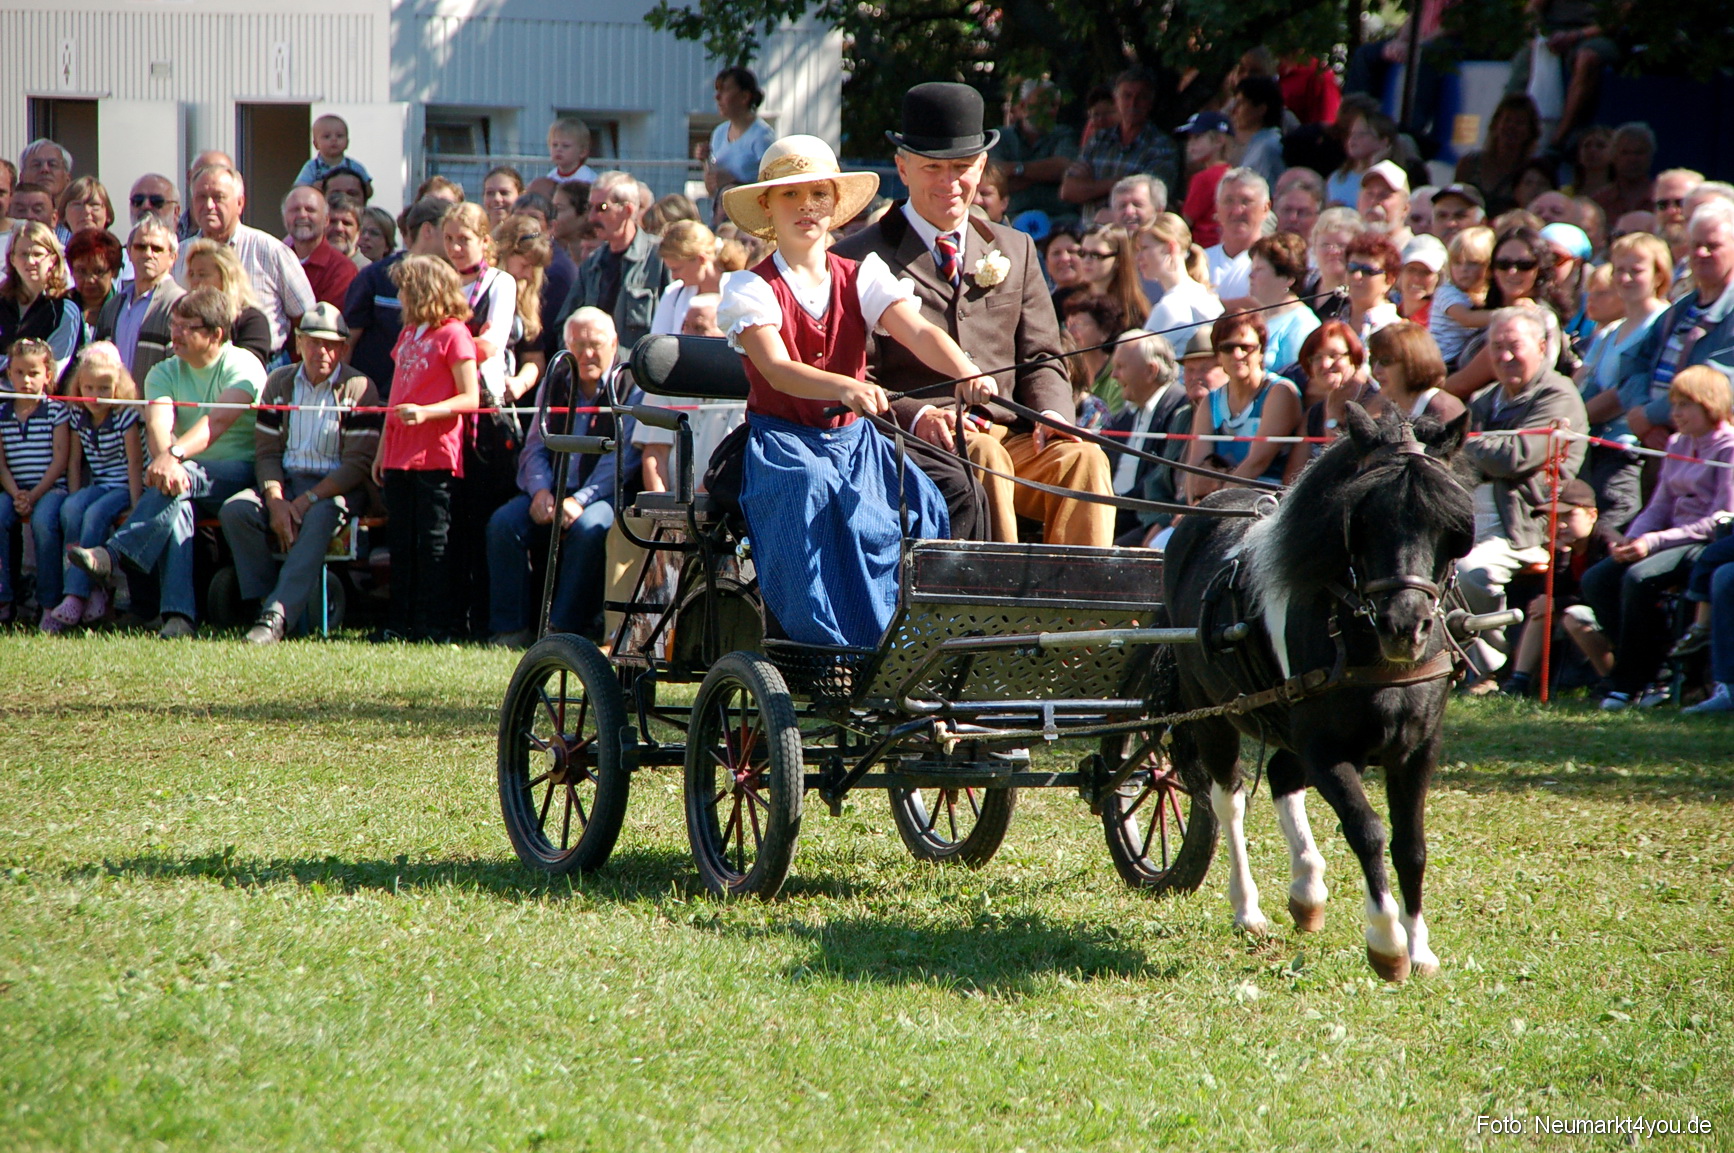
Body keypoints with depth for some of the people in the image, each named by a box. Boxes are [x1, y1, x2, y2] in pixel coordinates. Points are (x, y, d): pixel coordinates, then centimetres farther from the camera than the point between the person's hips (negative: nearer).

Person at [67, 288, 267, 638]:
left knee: (182, 480, -35)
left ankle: (112, 556, -47)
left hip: (240, 473, -3)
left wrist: (175, 455, -39)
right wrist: (165, 459, -34)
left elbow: (219, 420, -22)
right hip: (189, 474, 3)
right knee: (173, 495, -33)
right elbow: (158, 425, -10)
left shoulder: (243, 366, -4)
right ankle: (177, 615, -45)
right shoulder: (164, 374, 11)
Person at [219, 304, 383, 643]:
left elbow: (358, 463, -9)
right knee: (235, 511, -24)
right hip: (285, 480, 4)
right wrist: (276, 501, -14)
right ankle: (265, 600, -24)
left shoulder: (359, 388, -3)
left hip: (334, 486, -4)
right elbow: (267, 452, 6)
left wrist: (306, 501, -18)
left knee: (317, 520, -37)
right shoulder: (279, 383, 11)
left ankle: (277, 616, -46)